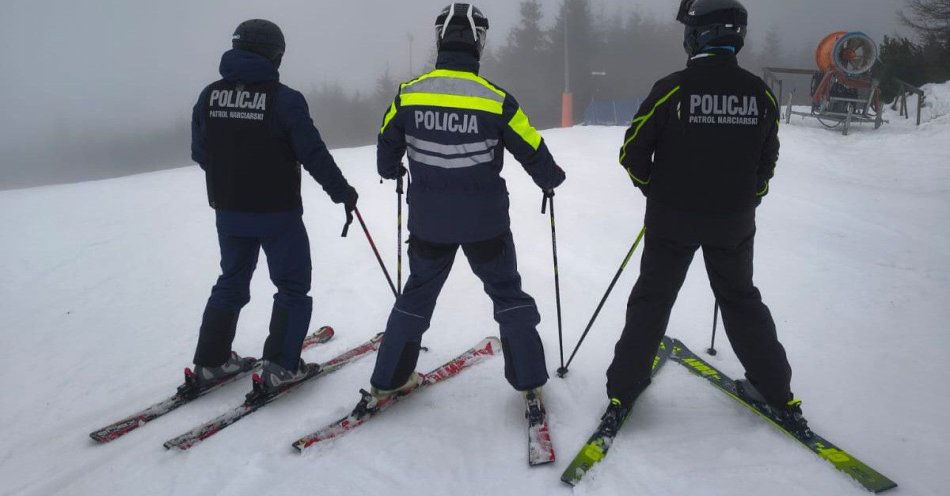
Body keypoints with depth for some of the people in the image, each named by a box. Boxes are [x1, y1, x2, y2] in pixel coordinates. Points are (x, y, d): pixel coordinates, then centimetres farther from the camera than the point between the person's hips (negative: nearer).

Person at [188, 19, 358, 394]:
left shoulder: (210, 95, 1)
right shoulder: (284, 99, -16)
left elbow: (199, 153, 8)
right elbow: (313, 155, -15)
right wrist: (342, 191, -1)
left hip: (228, 211, 6)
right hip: (277, 213, -6)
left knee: (231, 282, 21)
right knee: (293, 287, 9)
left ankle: (211, 362, 24)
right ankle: (280, 366, 6)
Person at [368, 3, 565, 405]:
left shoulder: (408, 94, -7)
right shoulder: (496, 100, -15)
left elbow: (388, 147, 8)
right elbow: (533, 152, -4)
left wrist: (392, 171, 31)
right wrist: (551, 180, 18)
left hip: (428, 220, 2)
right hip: (485, 221, -2)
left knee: (418, 294, 19)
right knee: (508, 295, 16)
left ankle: (388, 379, 23)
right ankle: (529, 377, 19)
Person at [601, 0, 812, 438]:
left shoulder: (673, 88, -15)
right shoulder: (759, 93, -4)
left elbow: (633, 152, -10)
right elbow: (767, 162, 5)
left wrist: (658, 193, 7)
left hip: (673, 219, -3)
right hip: (734, 222, 3)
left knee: (652, 301, 10)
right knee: (741, 299, 20)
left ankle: (622, 393, 13)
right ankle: (776, 393, 26)